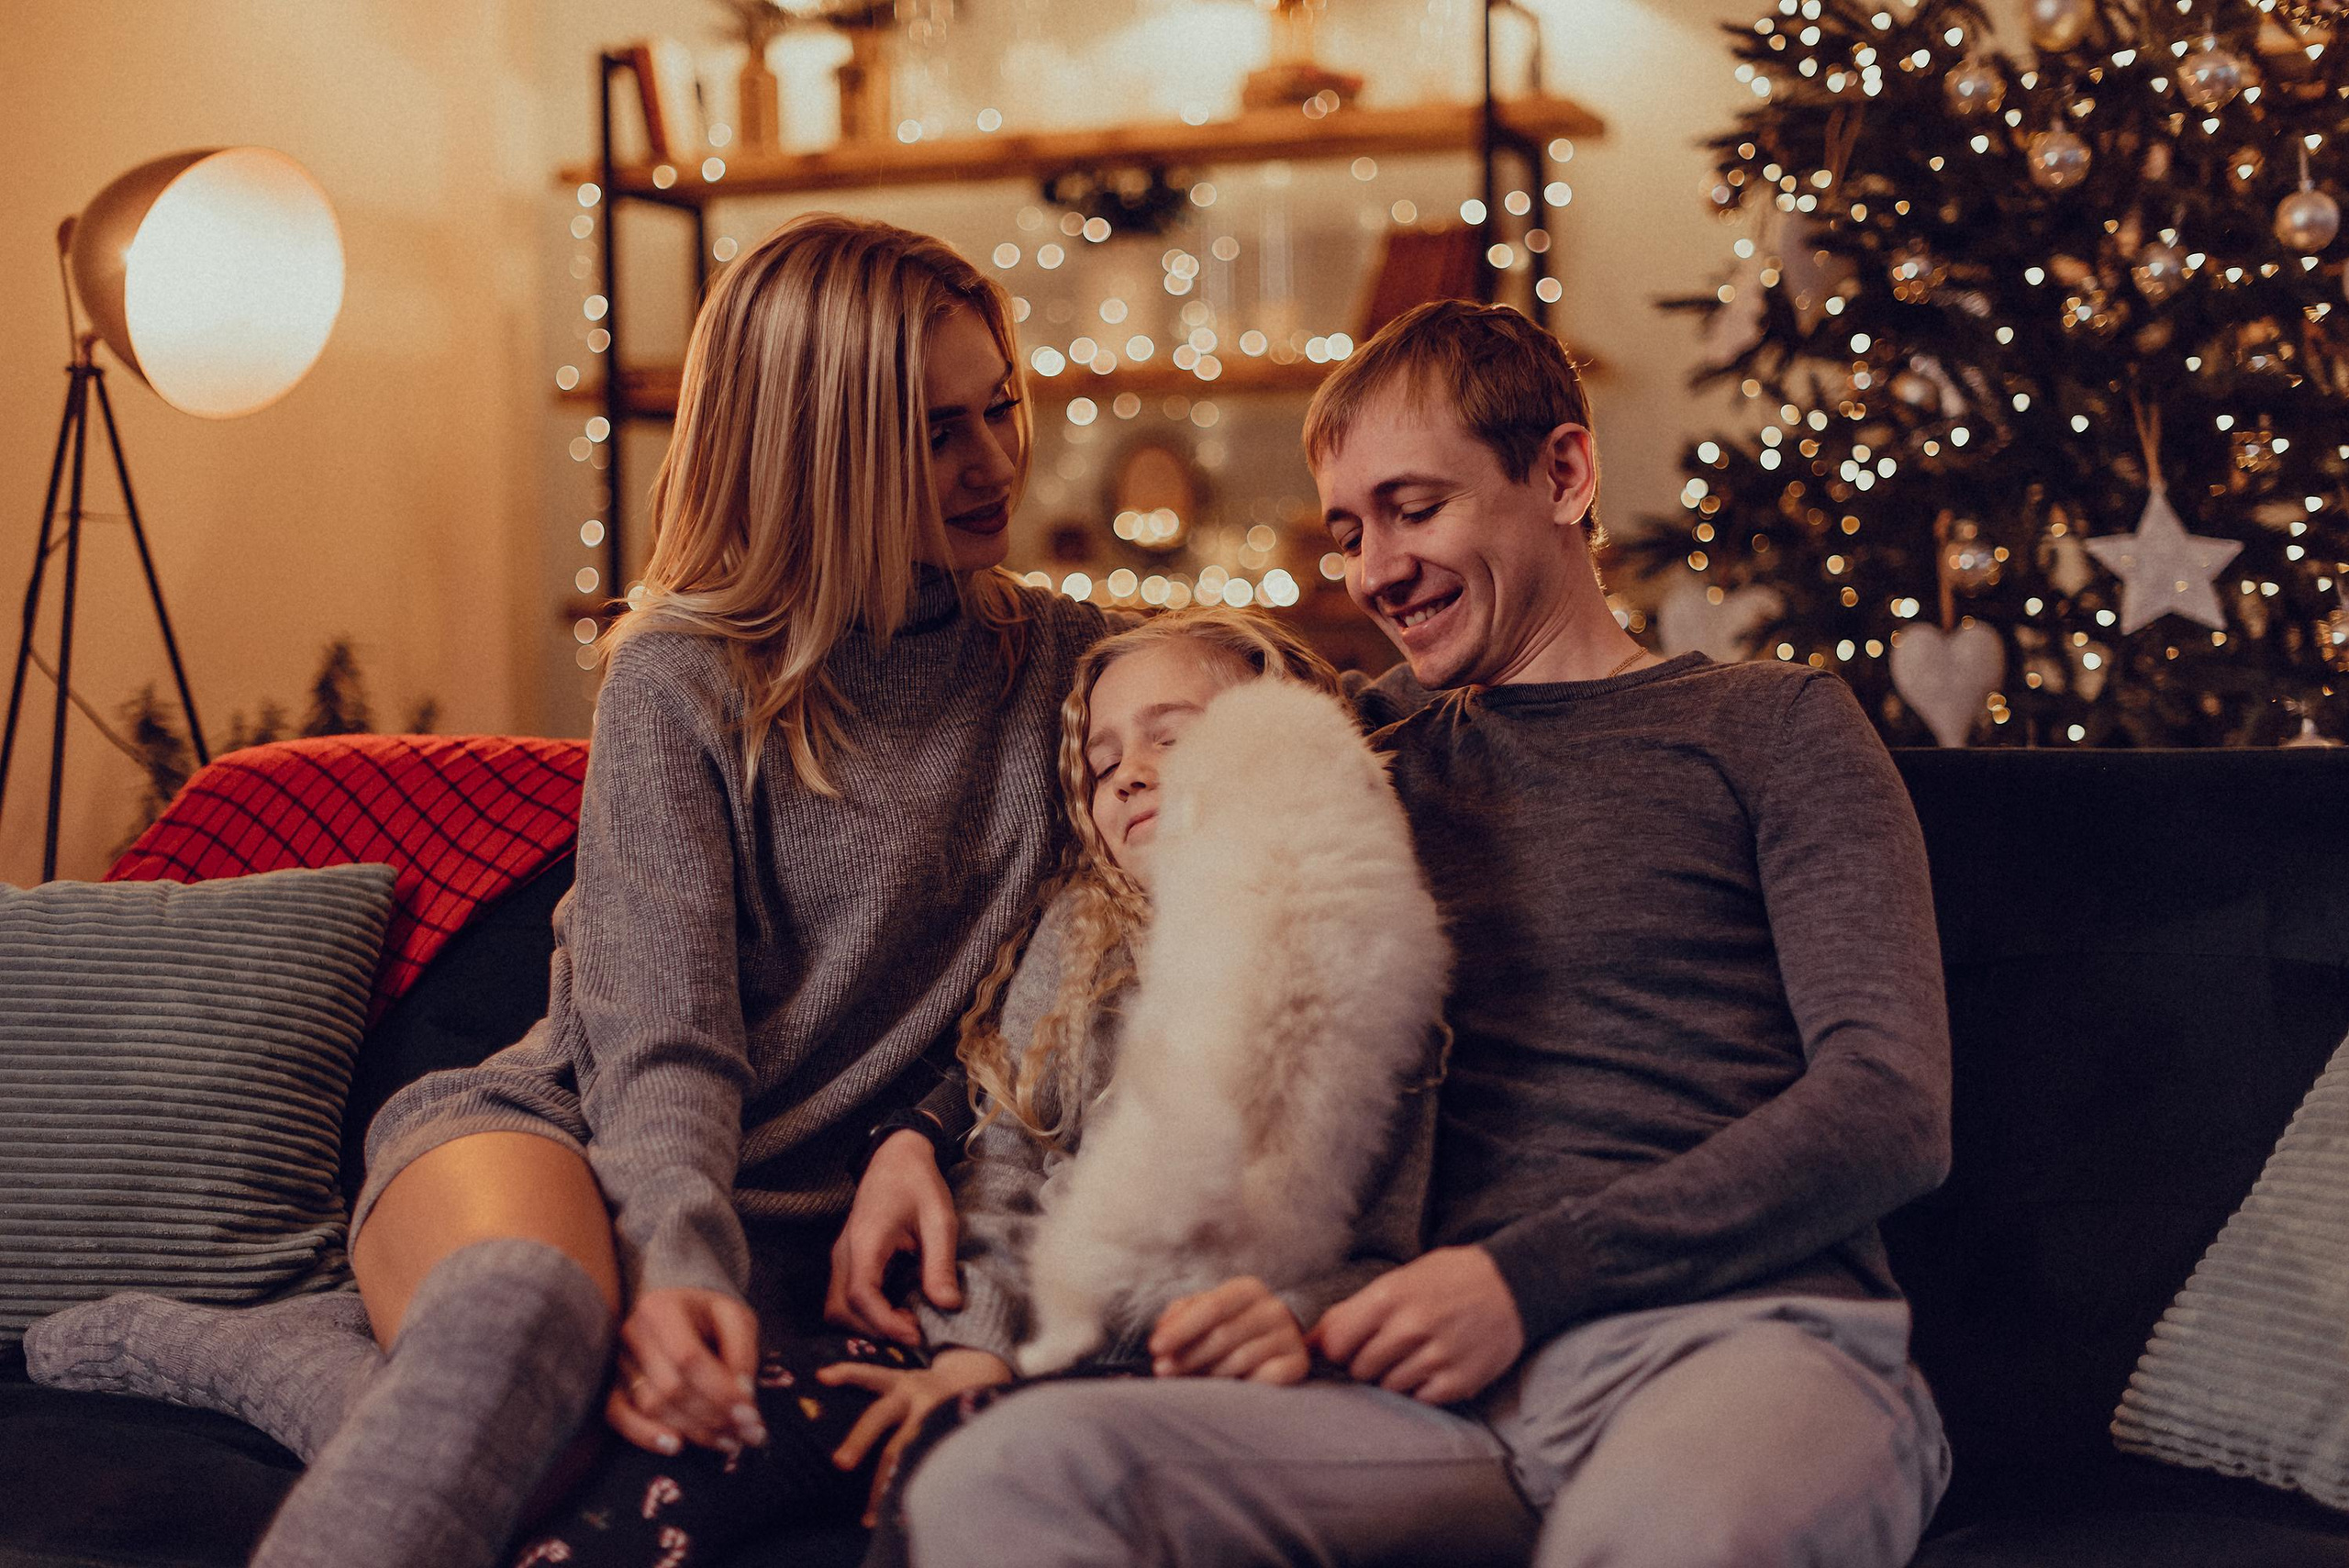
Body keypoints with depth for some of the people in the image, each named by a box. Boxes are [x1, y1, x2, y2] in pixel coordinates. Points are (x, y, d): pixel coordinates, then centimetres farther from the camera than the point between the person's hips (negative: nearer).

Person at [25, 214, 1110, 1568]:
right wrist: (681, 1262, -31)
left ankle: (326, 1354, -14)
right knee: (525, 1294, -44)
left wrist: (921, 1127, -4)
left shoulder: (1064, 662, 12)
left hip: (798, 1217, 3)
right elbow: (661, 1038, -10)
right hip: (563, 1134, -2)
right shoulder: (680, 678, 0)